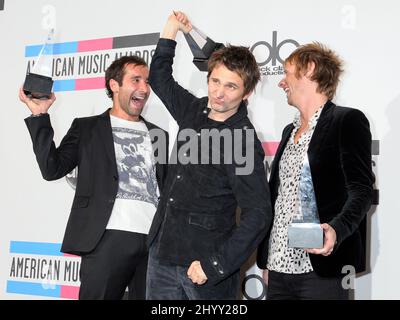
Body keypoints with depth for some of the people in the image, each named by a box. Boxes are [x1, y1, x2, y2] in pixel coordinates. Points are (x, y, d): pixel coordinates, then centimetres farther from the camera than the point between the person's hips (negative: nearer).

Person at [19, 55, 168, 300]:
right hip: (108, 238, -3)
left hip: (154, 241, 4)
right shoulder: (88, 128, 12)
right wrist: (40, 115, -4)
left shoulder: (158, 135, 22)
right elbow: (53, 169, 0)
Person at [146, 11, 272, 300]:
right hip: (162, 252, 6)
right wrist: (171, 29, 18)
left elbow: (258, 214, -18)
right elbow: (160, 79, 23)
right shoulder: (195, 111, 5)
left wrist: (215, 265, -19)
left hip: (202, 260, -6)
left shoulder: (244, 143, -15)